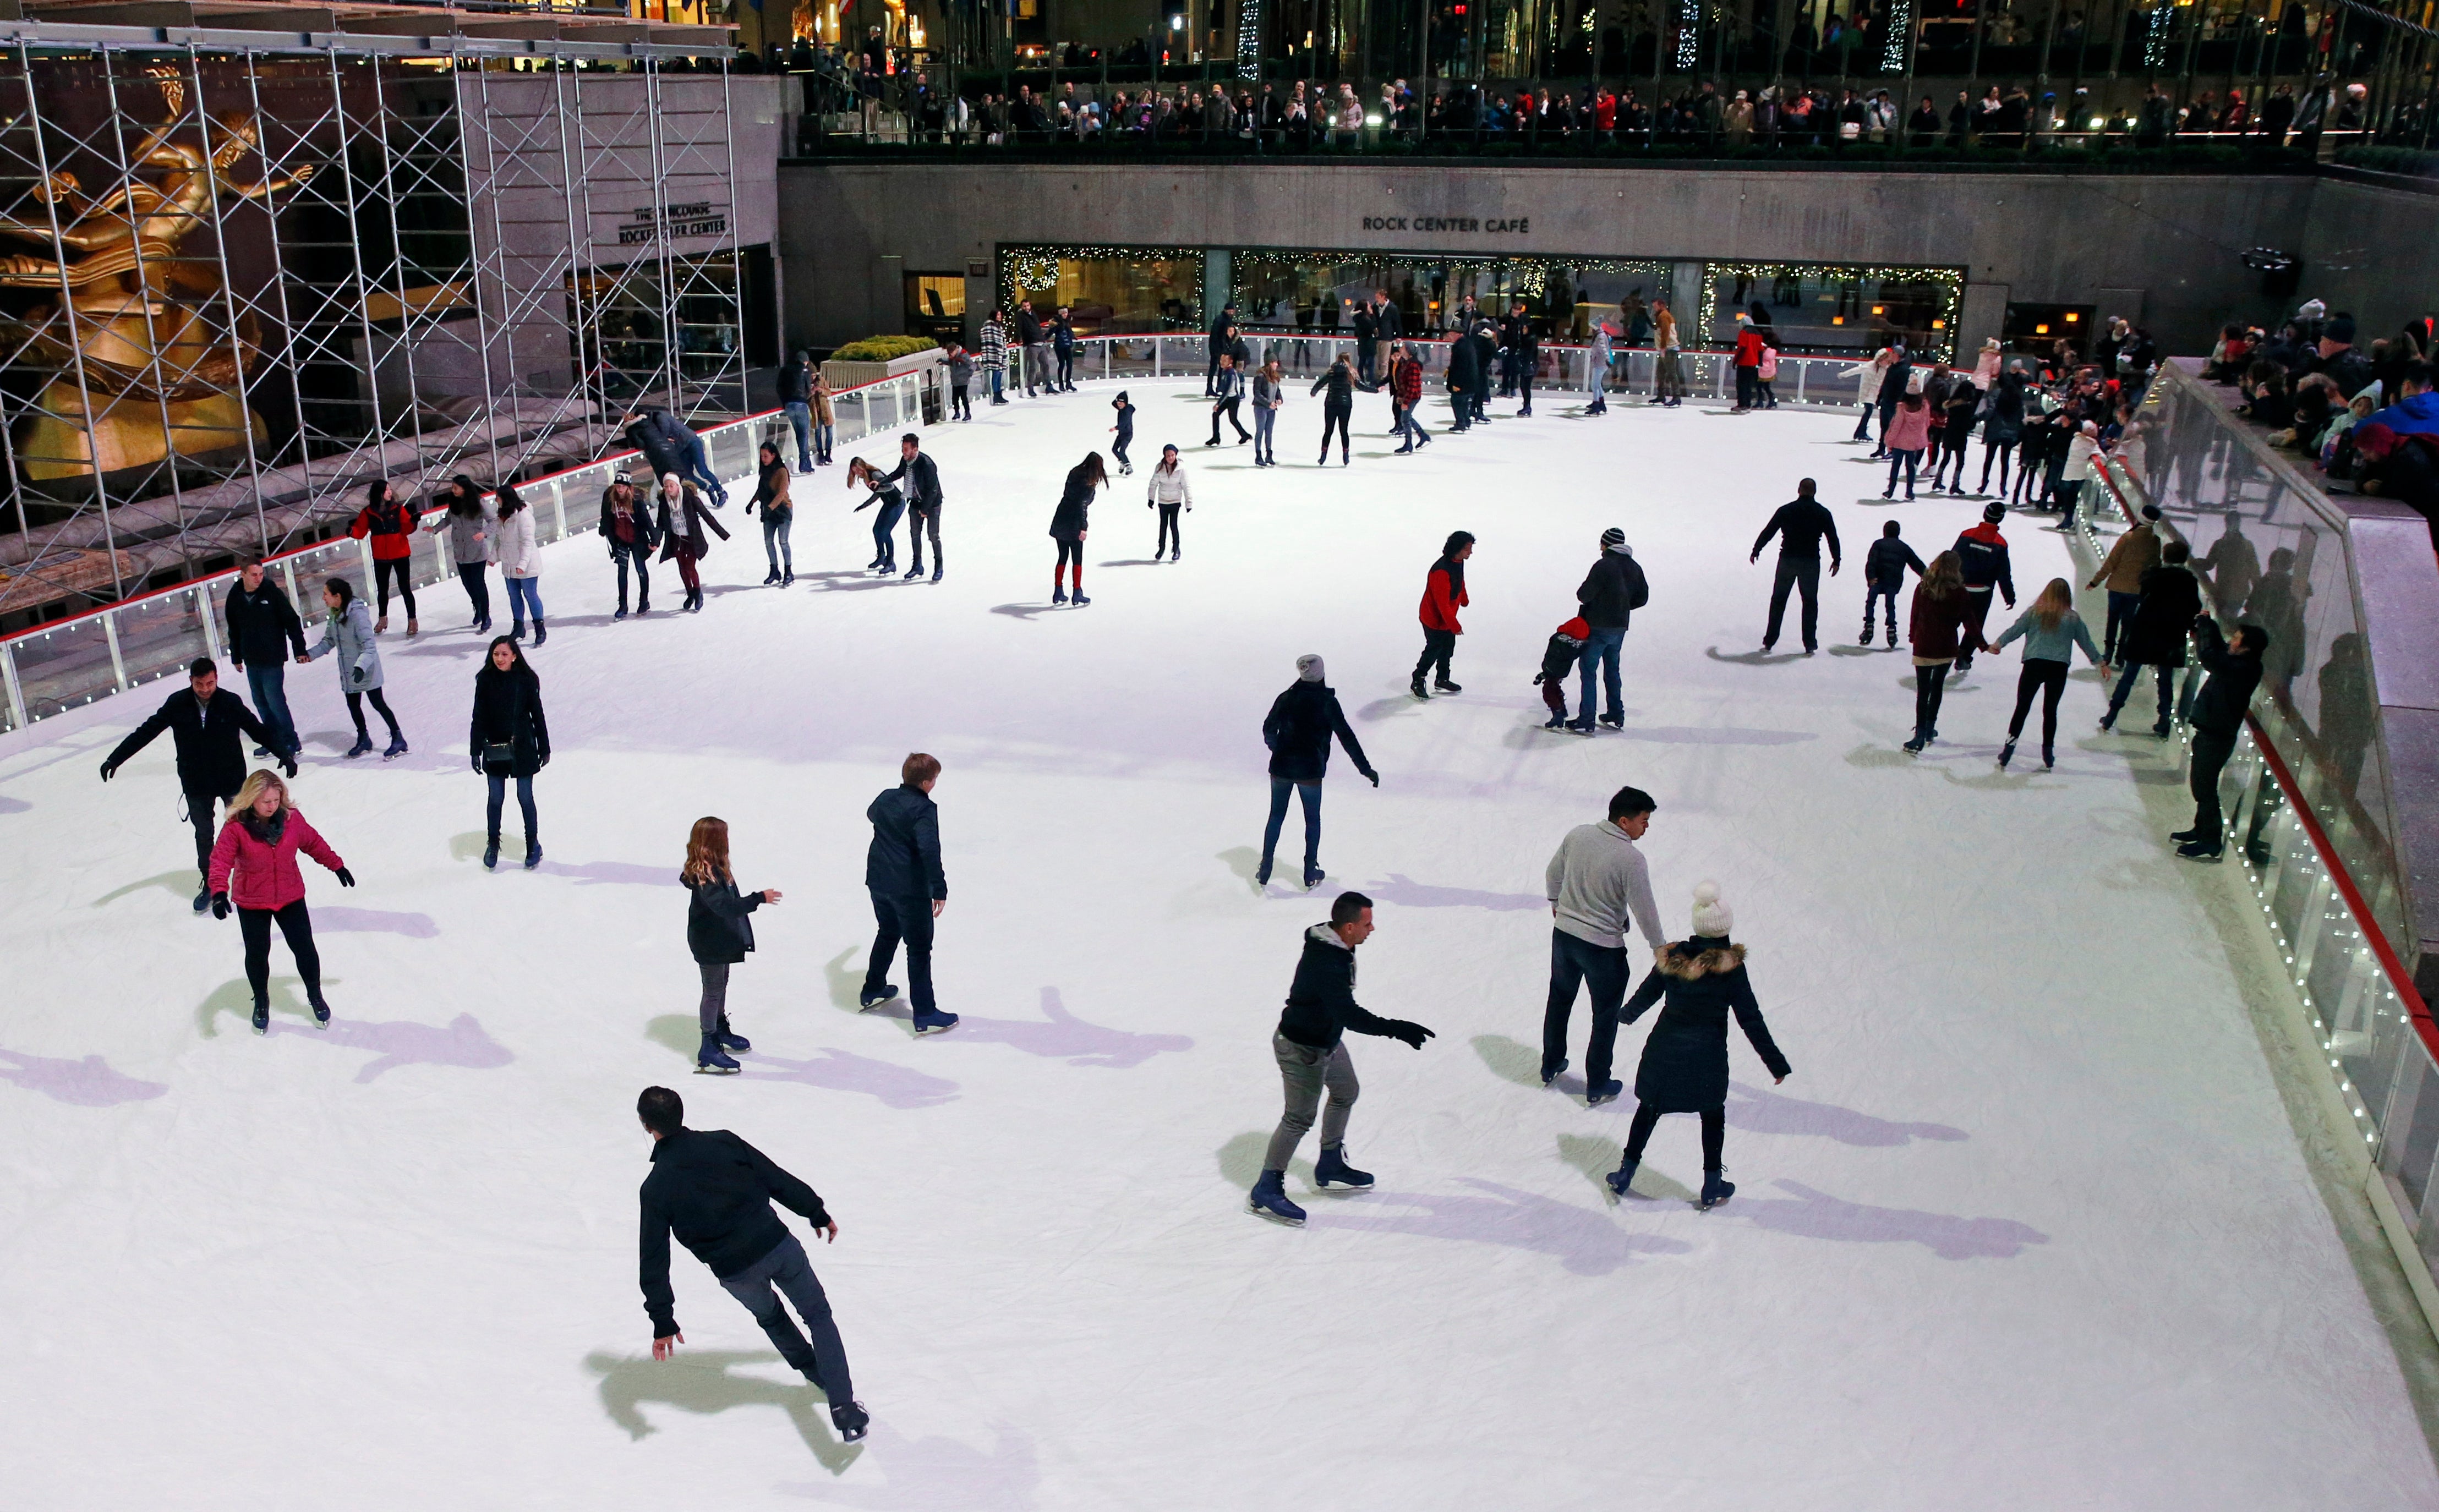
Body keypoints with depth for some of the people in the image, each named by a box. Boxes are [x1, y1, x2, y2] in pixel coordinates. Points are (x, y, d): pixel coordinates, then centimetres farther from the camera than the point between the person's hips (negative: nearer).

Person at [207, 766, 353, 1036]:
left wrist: (337, 866, 15)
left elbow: (314, 843, 7)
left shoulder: (291, 819, -8)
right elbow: (221, 860, -23)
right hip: (251, 904, -2)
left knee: (304, 949, 7)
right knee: (257, 954, 10)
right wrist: (219, 891, -38)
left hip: (290, 898, 2)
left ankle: (315, 996, 30)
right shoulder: (236, 827, -19)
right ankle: (261, 1003, 34)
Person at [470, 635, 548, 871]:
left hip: (523, 748, -1)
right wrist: (475, 751, -4)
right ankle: (492, 844, 27)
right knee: (495, 798, 11)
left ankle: (533, 845, 22)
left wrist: (545, 748, 2)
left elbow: (537, 715, -1)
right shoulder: (486, 680, -6)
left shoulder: (526, 680, -8)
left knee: (525, 798, 7)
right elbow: (479, 718, -2)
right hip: (494, 750, 1)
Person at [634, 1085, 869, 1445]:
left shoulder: (655, 1189, -5)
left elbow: (654, 1259, -5)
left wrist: (663, 1322, 1)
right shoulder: (723, 1142, -3)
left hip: (734, 1273, 0)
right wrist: (817, 1213, 14)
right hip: (777, 1244, 0)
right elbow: (779, 1180, 1)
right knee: (818, 1315, 14)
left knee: (770, 1317, 32)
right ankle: (844, 1408, 0)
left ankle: (817, 1373, 46)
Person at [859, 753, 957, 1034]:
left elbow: (872, 814, 30)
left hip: (878, 882, 8)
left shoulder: (886, 798, 5)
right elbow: (930, 850, -30)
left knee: (887, 934, 28)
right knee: (919, 949, 0)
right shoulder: (925, 809, -19)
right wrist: (939, 889, -26)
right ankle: (925, 1015, 2)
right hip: (910, 889, -8)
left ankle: (873, 990, 42)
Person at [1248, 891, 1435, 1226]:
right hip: (1301, 1050, -10)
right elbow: (1350, 1015, -40)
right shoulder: (1325, 964, -34)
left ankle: (1330, 1167, 41)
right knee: (1299, 1118, 0)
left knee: (1346, 1092, 24)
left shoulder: (1335, 947, -3)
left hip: (1327, 1040, 10)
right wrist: (1397, 1029, -41)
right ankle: (1265, 1191, 14)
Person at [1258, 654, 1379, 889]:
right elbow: (1346, 737, -11)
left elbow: (1269, 729, 6)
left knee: (1276, 816, 17)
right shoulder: (1327, 701, -10)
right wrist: (1366, 769, -7)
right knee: (1313, 820, 15)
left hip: (1281, 767, 3)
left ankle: (1264, 872, 18)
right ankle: (1311, 874, 19)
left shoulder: (1286, 698, -1)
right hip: (1310, 771, -2)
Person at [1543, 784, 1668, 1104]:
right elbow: (1644, 909, -17)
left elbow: (1553, 873, 8)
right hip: (1603, 946, -6)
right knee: (1605, 1015, 14)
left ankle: (1551, 1066, 42)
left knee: (1559, 1000, 25)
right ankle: (1596, 1088, 25)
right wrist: (1659, 945, -2)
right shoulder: (1631, 859, -24)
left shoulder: (1578, 835, -7)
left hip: (1563, 934, 6)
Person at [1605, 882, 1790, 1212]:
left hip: (1663, 1051, 3)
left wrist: (1628, 1013, 30)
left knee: (1649, 1110, 18)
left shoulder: (1673, 957, -6)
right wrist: (1776, 1063, -3)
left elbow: (1647, 993, 8)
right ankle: (1712, 1187, 25)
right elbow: (1751, 1020, -11)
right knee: (1713, 1118, 18)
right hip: (1707, 1057, -2)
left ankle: (1625, 1173, 26)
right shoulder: (1731, 967, -14)